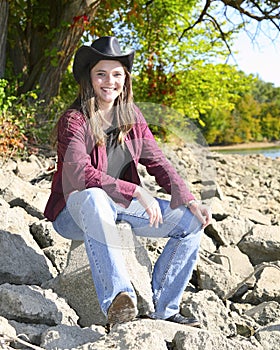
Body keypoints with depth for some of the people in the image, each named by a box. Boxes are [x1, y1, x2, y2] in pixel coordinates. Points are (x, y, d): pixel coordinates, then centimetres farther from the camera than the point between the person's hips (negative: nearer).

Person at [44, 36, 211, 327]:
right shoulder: (73, 121, -15)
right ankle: (117, 299, -41)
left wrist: (190, 201, -11)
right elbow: (82, 174, -28)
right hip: (76, 212, -6)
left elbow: (157, 162, 2)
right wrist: (136, 192, -31)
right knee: (94, 197, -42)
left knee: (192, 221, -7)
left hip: (123, 206, 6)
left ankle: (163, 309, -3)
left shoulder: (132, 117, 3)